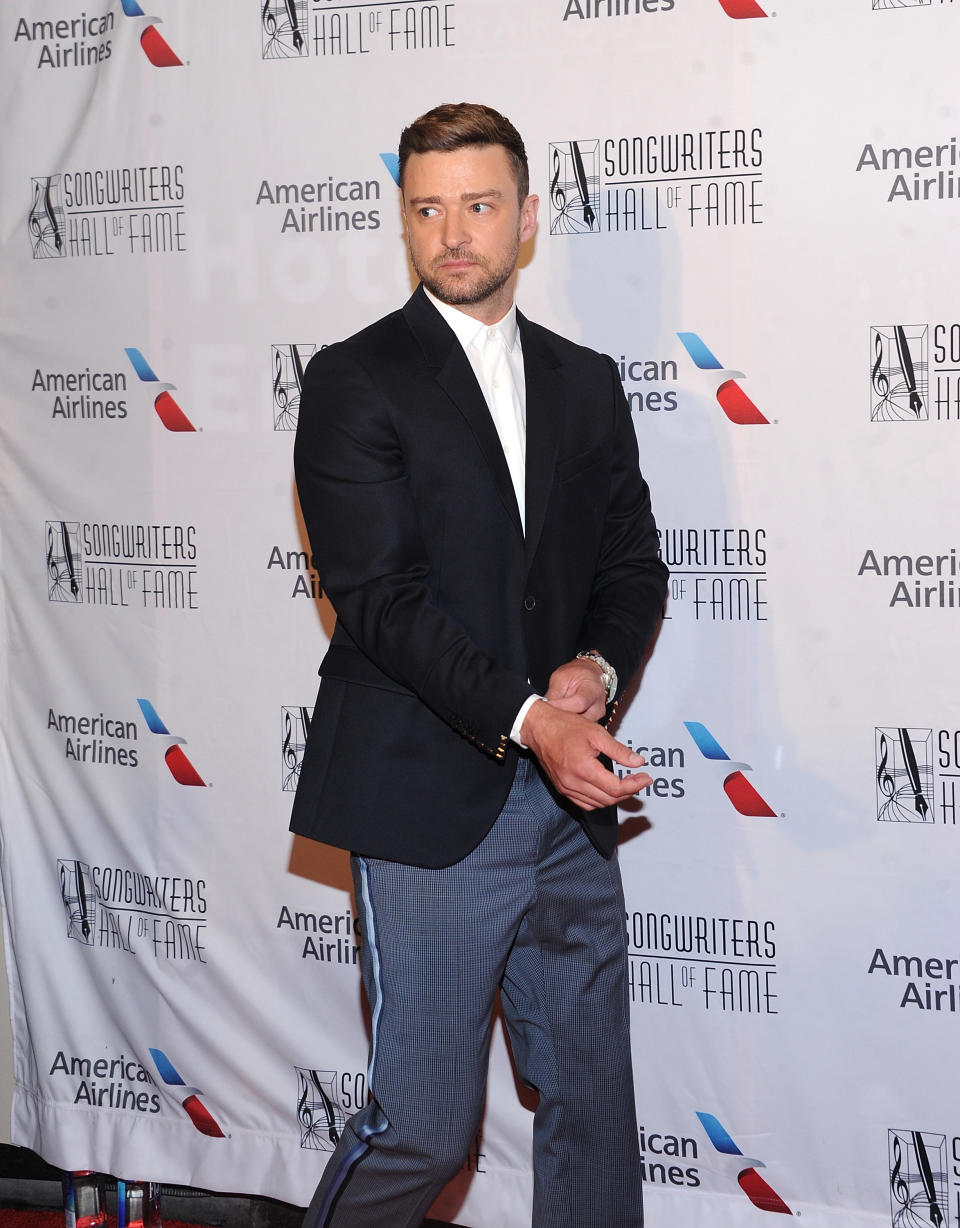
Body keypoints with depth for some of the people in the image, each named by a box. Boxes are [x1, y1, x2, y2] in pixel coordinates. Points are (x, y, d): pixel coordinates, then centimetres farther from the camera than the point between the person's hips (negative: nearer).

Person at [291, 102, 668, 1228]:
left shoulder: (585, 384, 14)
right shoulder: (356, 383, -3)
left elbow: (633, 565, 14)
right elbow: (380, 597, -12)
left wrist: (600, 667, -8)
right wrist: (527, 719, -22)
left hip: (570, 796, 5)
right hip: (431, 799, -5)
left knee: (594, 1107, 9)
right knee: (422, 1128, -2)